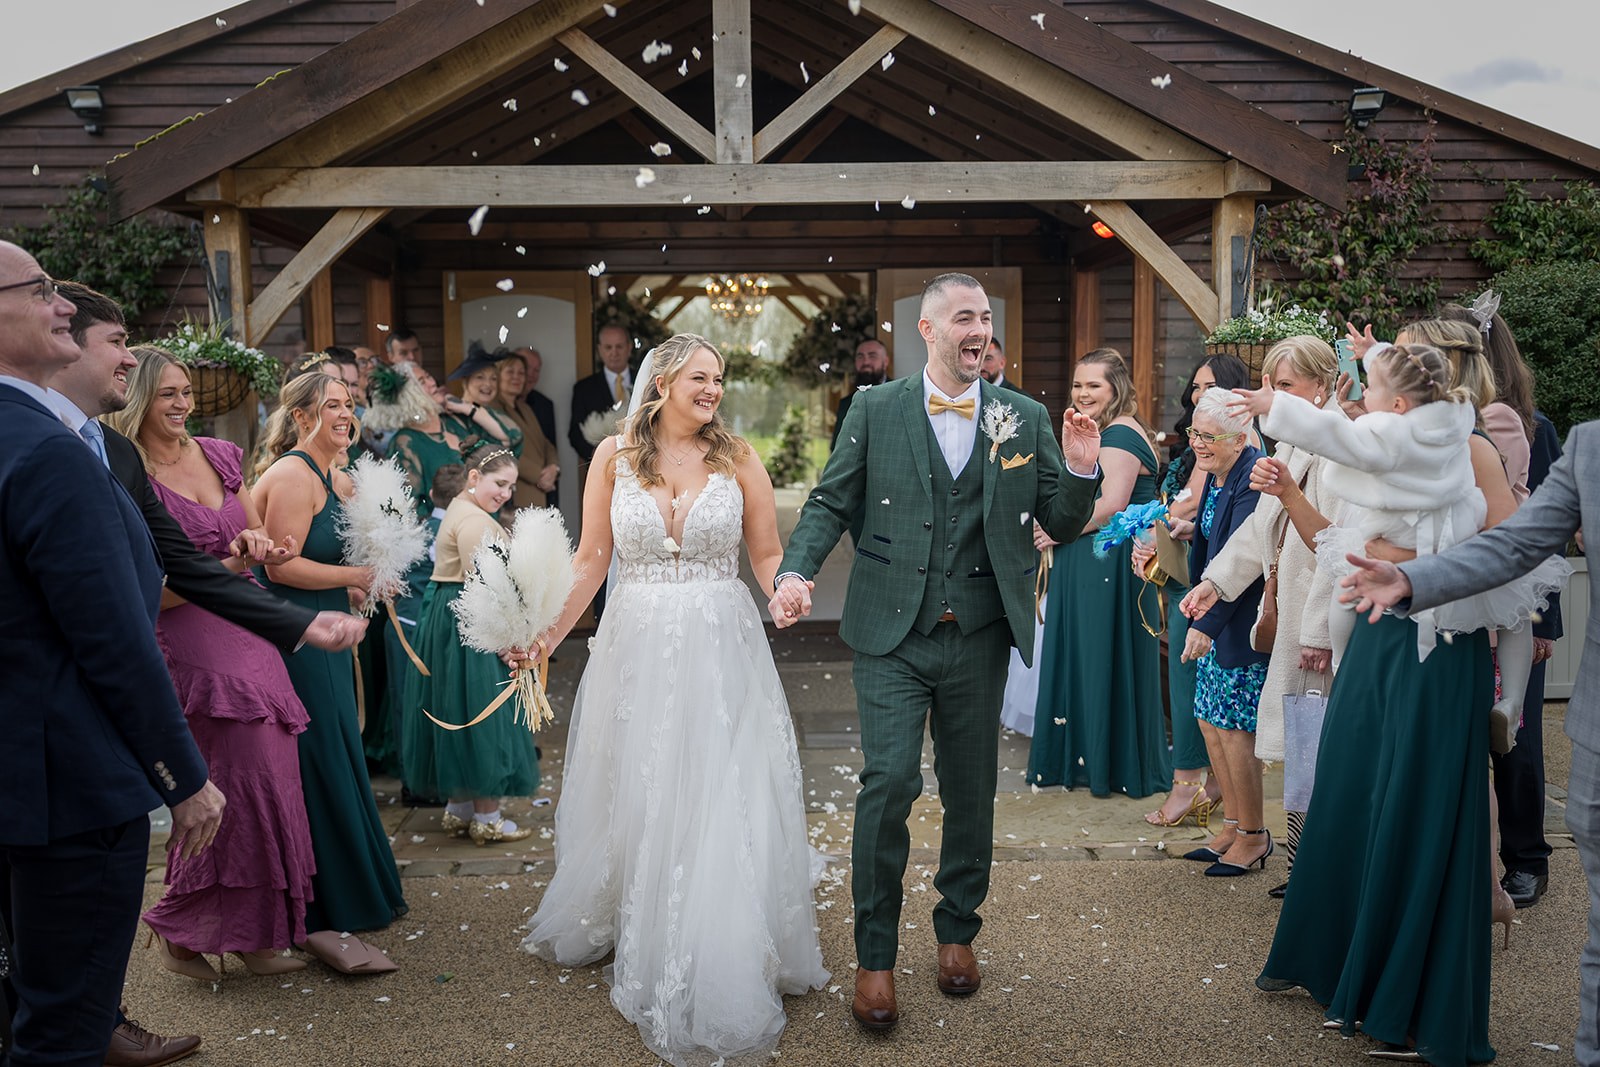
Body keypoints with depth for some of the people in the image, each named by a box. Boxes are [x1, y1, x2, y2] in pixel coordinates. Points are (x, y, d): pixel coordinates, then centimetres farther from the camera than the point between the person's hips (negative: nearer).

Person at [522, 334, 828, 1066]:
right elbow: (591, 559, 3)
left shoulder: (737, 458, 0)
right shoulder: (614, 456, 1)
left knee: (721, 806, -1)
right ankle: (638, 943, 35)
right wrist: (548, 635, -5)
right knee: (634, 801, 12)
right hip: (637, 649, 1)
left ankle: (723, 972, 13)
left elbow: (769, 554, 2)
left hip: (721, 650, -1)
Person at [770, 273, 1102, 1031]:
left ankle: (957, 932, 34)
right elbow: (831, 503, 3)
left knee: (971, 793, 12)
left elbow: (1061, 526, 7)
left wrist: (1082, 471, -13)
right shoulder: (875, 411, 2)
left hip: (979, 637, 2)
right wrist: (795, 571, -14)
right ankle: (875, 956, 6)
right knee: (889, 781, -10)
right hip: (892, 634, -2)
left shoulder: (1026, 419, 6)